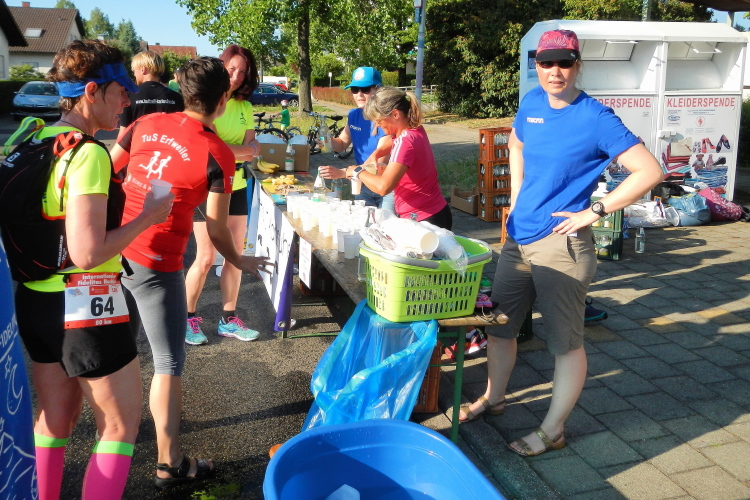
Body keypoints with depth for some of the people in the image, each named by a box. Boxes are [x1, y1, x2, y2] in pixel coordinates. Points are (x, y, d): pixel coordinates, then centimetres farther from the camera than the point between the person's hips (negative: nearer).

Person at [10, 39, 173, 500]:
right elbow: (87, 253, -26)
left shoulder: (38, 141, 5)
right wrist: (147, 218, -13)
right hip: (84, 308, -8)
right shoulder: (89, 154, -20)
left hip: (35, 302, 9)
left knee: (54, 419, 22)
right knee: (122, 425, 9)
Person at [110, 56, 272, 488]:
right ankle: (170, 464, 15)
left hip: (115, 250, 7)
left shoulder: (147, 123, 4)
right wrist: (241, 262, 9)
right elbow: (216, 228, -8)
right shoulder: (218, 155, -12)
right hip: (156, 265, -6)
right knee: (170, 363, 6)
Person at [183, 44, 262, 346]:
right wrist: (238, 151, -16)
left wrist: (226, 151, -17)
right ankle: (188, 318, 15)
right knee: (206, 258, -4)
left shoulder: (245, 108, 9)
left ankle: (229, 320, 19)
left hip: (236, 188, 6)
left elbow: (252, 148, 0)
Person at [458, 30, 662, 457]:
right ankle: (493, 399, 40)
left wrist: (594, 211, -16)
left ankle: (553, 431, 20)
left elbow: (650, 172, -16)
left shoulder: (595, 118, -13)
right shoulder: (532, 103, 6)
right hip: (519, 239, 7)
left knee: (565, 342, 5)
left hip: (561, 245, -7)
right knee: (499, 325, 18)